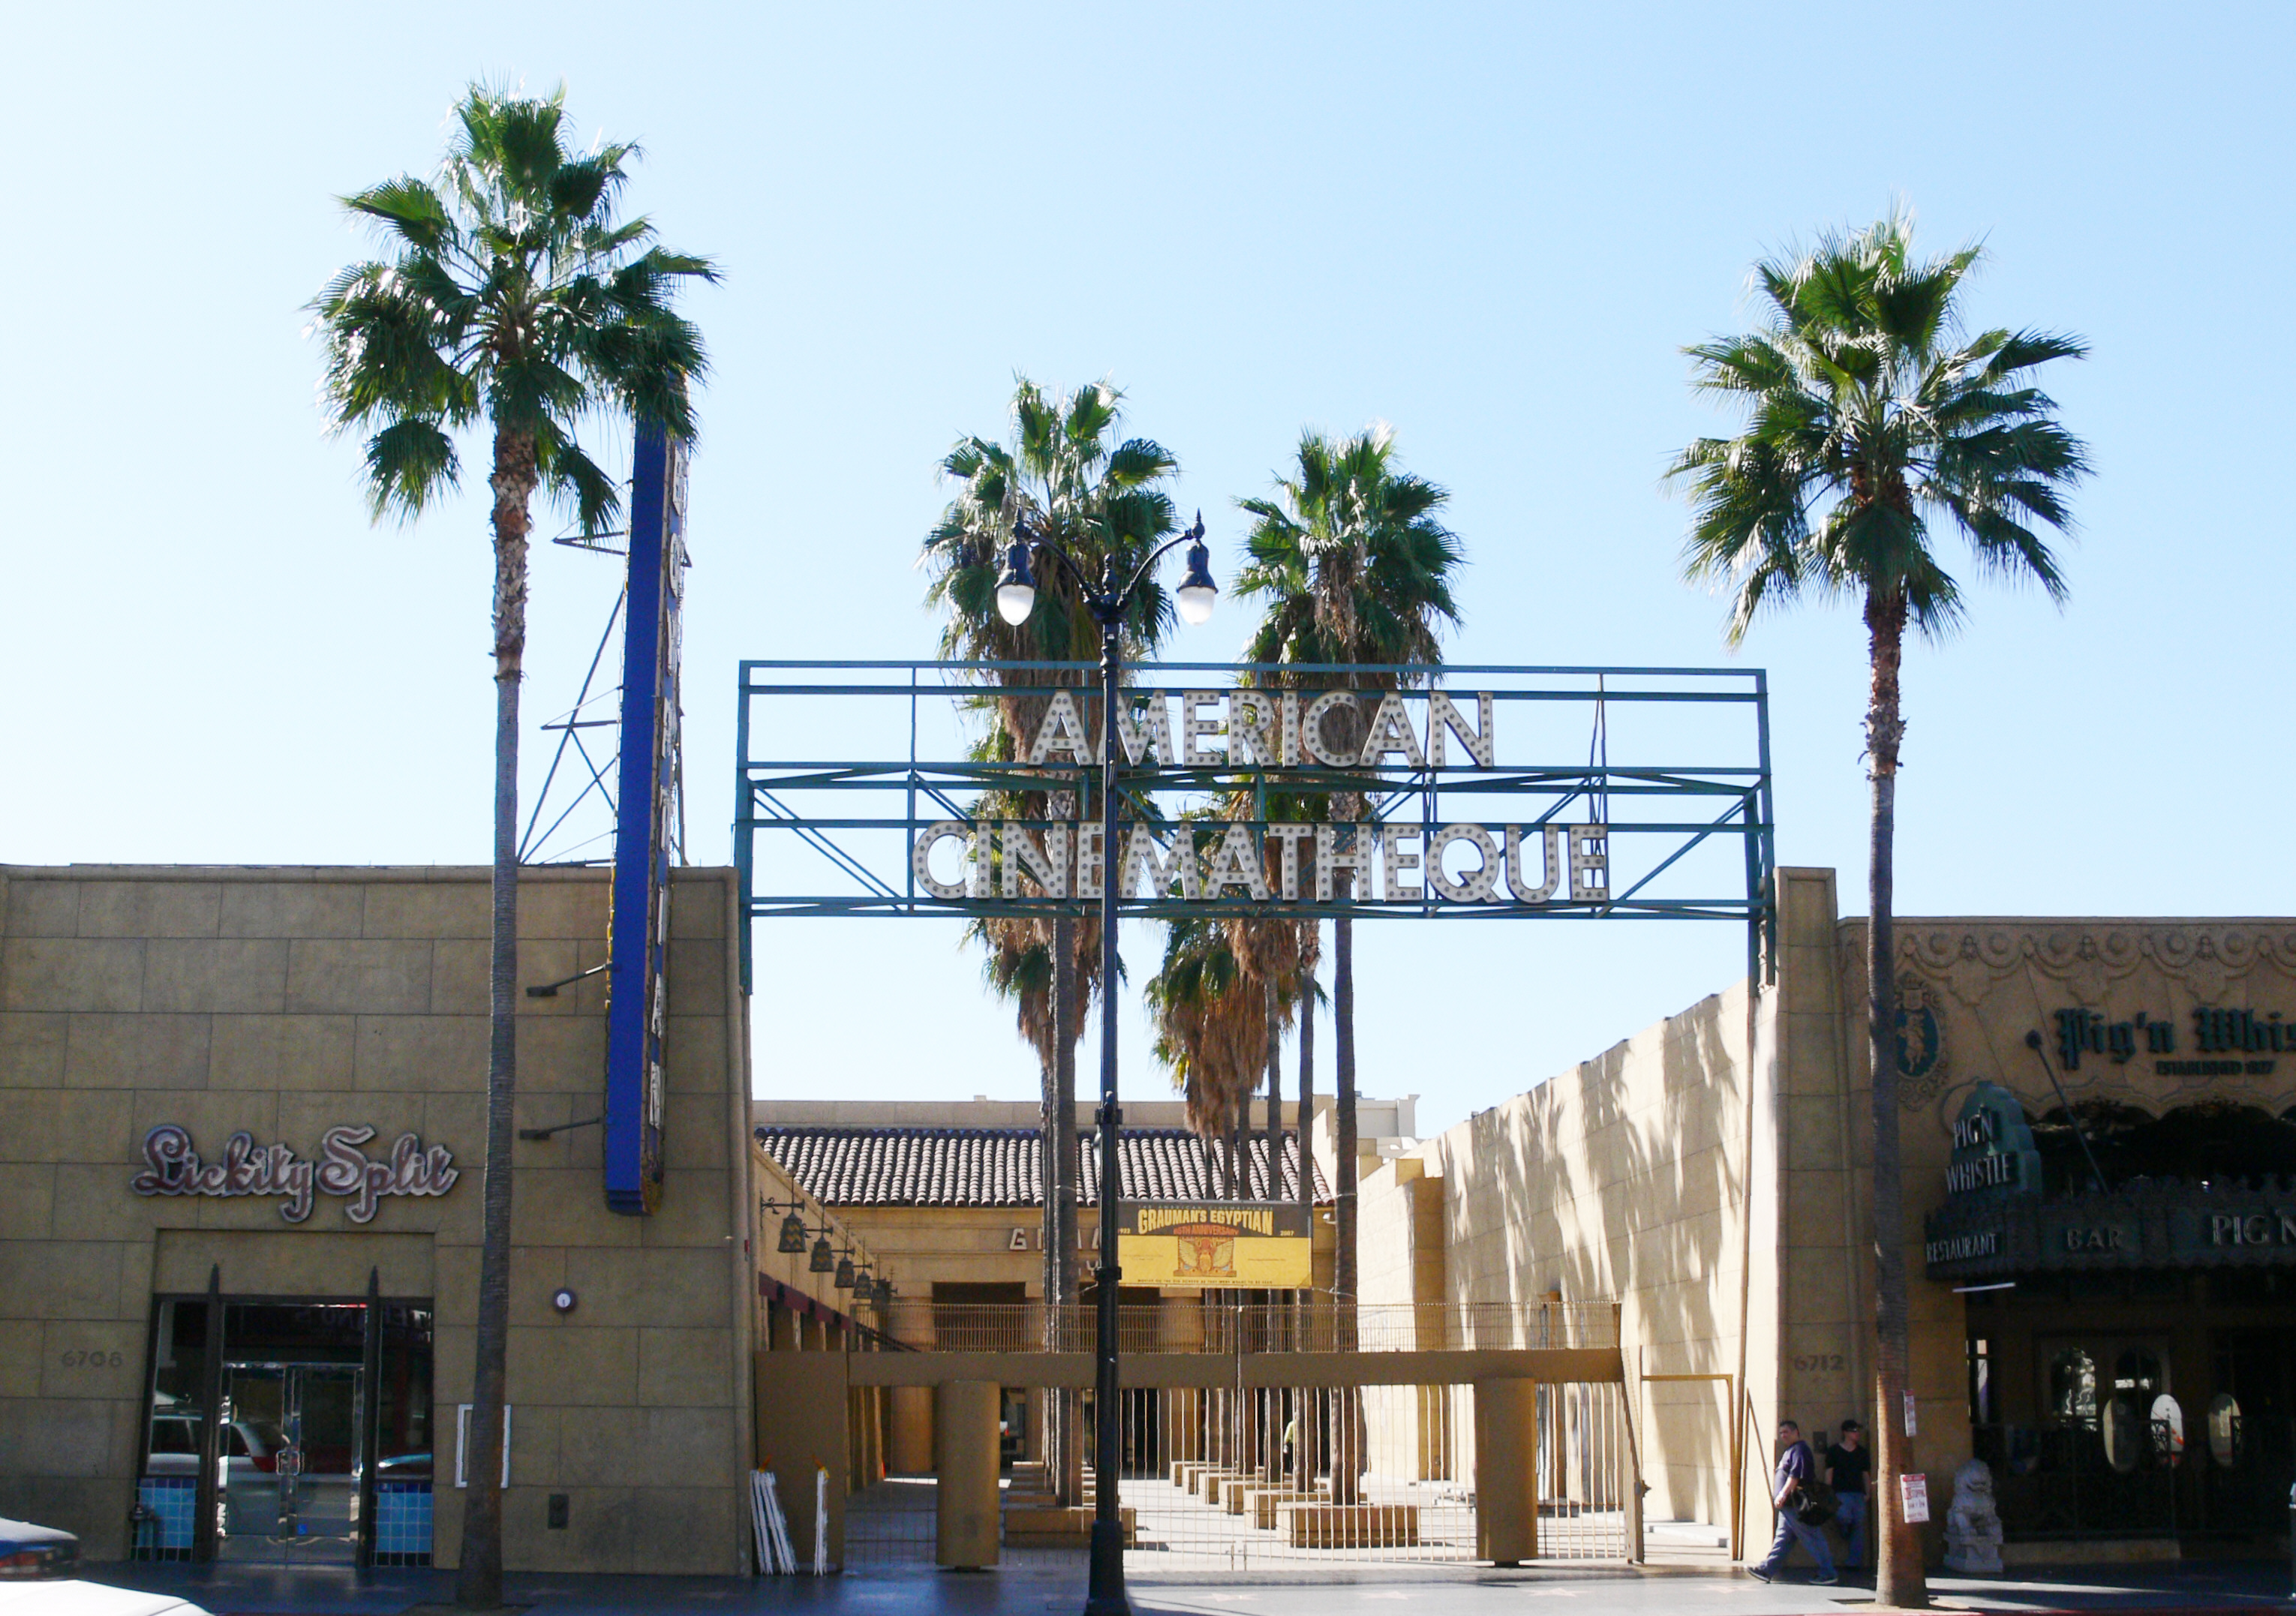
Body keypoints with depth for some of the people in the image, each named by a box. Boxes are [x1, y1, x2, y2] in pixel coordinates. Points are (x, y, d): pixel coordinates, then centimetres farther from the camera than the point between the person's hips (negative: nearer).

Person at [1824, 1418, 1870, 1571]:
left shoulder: (1862, 1452, 16)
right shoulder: (1834, 1451, 6)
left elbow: (1866, 1473, 18)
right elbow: (1829, 1473, 4)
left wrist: (1867, 1493, 7)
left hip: (1858, 1493, 4)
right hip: (1841, 1493, -4)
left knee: (1859, 1525, -3)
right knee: (1843, 1517, -28)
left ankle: (1853, 1562, 1)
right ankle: (1845, 1533, 10)